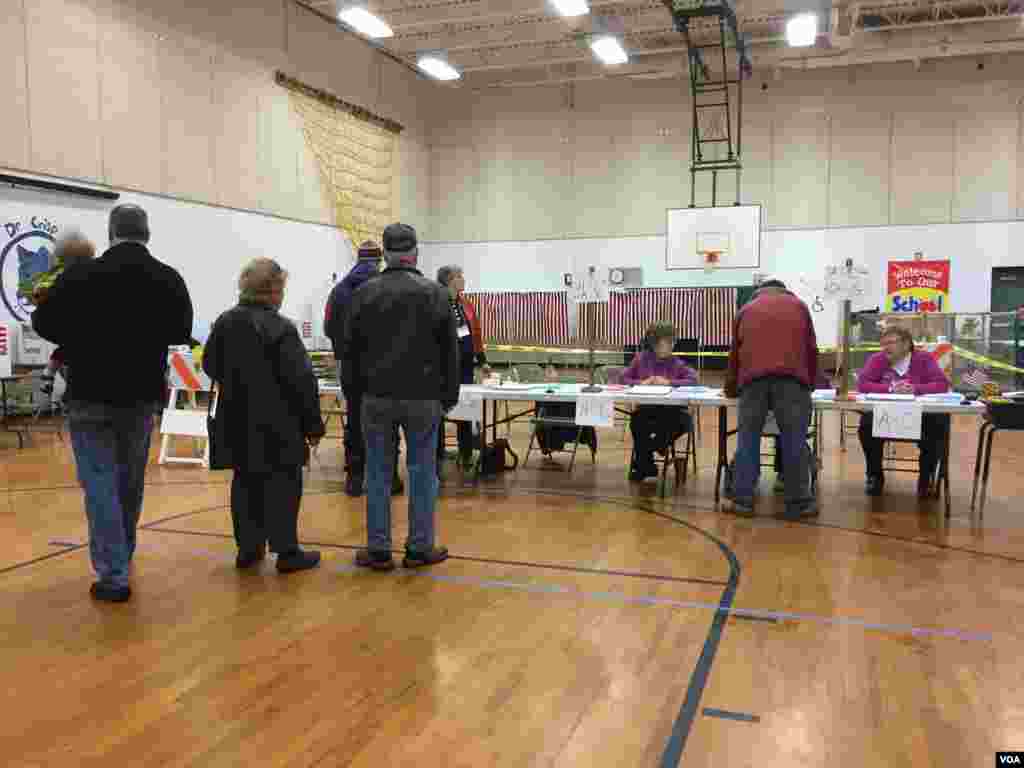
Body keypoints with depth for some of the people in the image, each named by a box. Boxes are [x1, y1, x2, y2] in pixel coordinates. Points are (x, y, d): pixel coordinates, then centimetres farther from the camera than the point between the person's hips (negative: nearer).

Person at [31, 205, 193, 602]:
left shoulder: (82, 275, -13)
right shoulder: (170, 280, -4)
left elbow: (44, 322, -6)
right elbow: (181, 332, 8)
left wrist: (82, 341, 11)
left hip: (92, 393, -3)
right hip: (143, 393, 4)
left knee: (99, 482, 2)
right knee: (130, 480, 18)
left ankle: (113, 574, -1)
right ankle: (122, 557, 34)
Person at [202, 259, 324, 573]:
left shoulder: (224, 322, 4)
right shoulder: (281, 328, -17)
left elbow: (210, 365, 16)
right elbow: (302, 380, -18)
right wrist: (313, 424, -10)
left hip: (237, 420, 6)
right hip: (276, 423, -6)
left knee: (245, 482, 15)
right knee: (283, 484, 4)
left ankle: (248, 548, 22)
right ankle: (287, 552, 8)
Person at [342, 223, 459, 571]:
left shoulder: (364, 293, 1)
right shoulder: (435, 293, -3)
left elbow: (349, 349, 6)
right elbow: (449, 350, 0)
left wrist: (352, 389, 15)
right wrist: (450, 395, 8)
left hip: (377, 396, 2)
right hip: (422, 396, -1)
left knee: (378, 472, 8)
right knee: (422, 471, 6)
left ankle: (378, 549, 13)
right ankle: (420, 548, 12)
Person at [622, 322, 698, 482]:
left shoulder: (677, 364, 4)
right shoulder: (641, 359, 8)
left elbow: (693, 380, -10)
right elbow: (624, 379, 7)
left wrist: (669, 382, -20)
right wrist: (641, 383, -12)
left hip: (670, 410, 0)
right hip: (646, 409, 0)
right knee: (637, 423, -32)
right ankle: (646, 464, -5)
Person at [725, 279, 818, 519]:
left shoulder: (747, 309, 29)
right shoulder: (799, 306, 27)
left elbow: (734, 354, 32)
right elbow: (812, 349, 27)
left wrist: (731, 389, 44)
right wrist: (811, 382, 40)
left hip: (753, 378, 1)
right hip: (792, 377, -1)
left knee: (748, 439, 5)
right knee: (794, 441, 1)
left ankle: (742, 500, 6)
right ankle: (799, 503, 5)